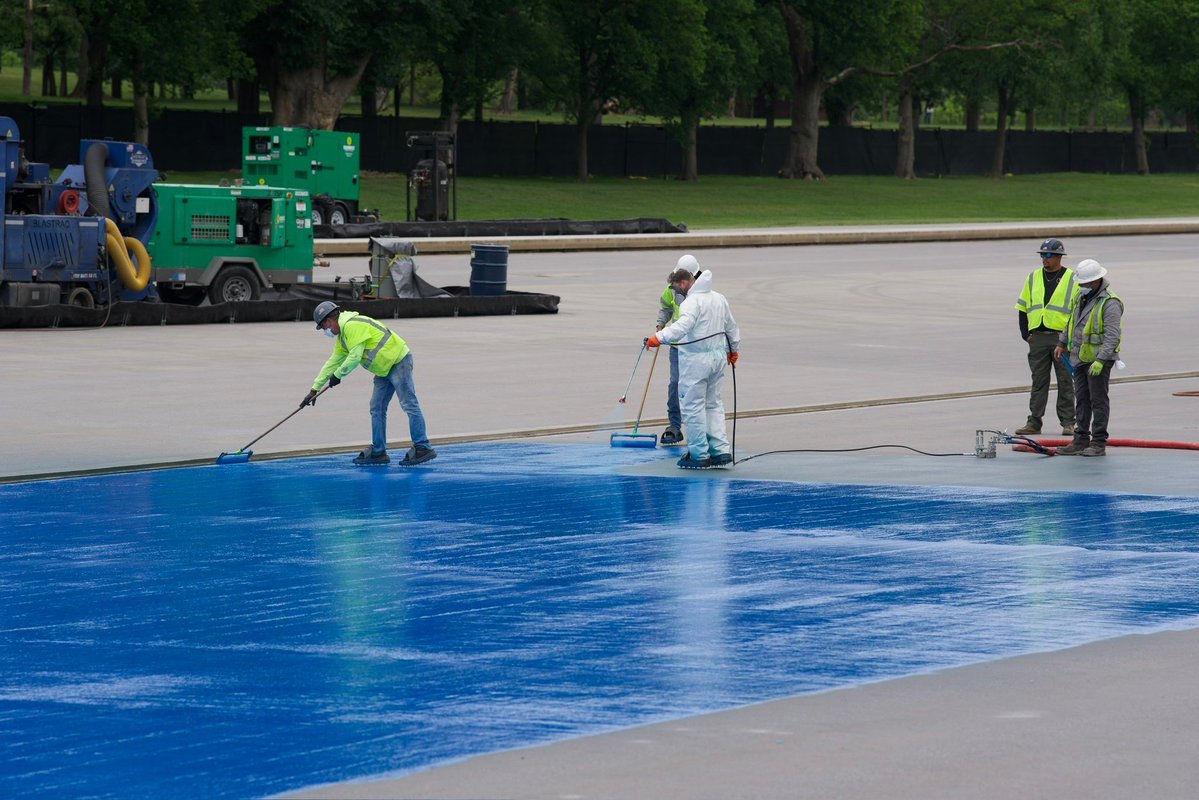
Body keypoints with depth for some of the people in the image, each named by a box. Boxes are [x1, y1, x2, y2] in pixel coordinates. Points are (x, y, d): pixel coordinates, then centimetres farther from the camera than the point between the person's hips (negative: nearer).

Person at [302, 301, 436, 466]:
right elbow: (333, 363, 21)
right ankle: (378, 452, 14)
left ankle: (423, 448, -14)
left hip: (399, 362, -11)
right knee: (376, 409, 9)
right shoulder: (342, 336, 16)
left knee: (409, 405, -12)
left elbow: (355, 358, -21)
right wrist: (315, 389, 21)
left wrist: (338, 375, -6)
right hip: (385, 369, 11)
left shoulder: (352, 326, -18)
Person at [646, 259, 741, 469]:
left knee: (693, 406, -1)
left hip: (695, 359, -8)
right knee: (713, 404, 17)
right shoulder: (720, 299, 12)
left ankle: (699, 454, 1)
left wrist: (660, 337, -39)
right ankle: (721, 449, 11)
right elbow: (731, 327, 24)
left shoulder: (692, 302, -15)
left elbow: (683, 326, -32)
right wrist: (733, 350, 39)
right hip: (719, 356, 8)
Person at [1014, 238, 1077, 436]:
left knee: (1065, 382, 1)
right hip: (1038, 337, 3)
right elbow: (1023, 307, 15)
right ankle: (1034, 422, 8)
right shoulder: (1033, 278, 12)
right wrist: (1026, 334, 6)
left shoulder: (1072, 279, 0)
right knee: (1038, 381, 6)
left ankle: (1068, 422, 6)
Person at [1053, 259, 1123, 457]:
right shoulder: (1081, 298, 13)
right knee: (1082, 400, 11)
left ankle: (1099, 443, -1)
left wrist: (1100, 360, -27)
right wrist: (1062, 344, 29)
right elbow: (1072, 322, 29)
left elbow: (1112, 336, -21)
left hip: (1099, 359, -8)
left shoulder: (1110, 303, -15)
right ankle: (1081, 441, 17)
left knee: (1098, 400, -4)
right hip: (1080, 358, 8)